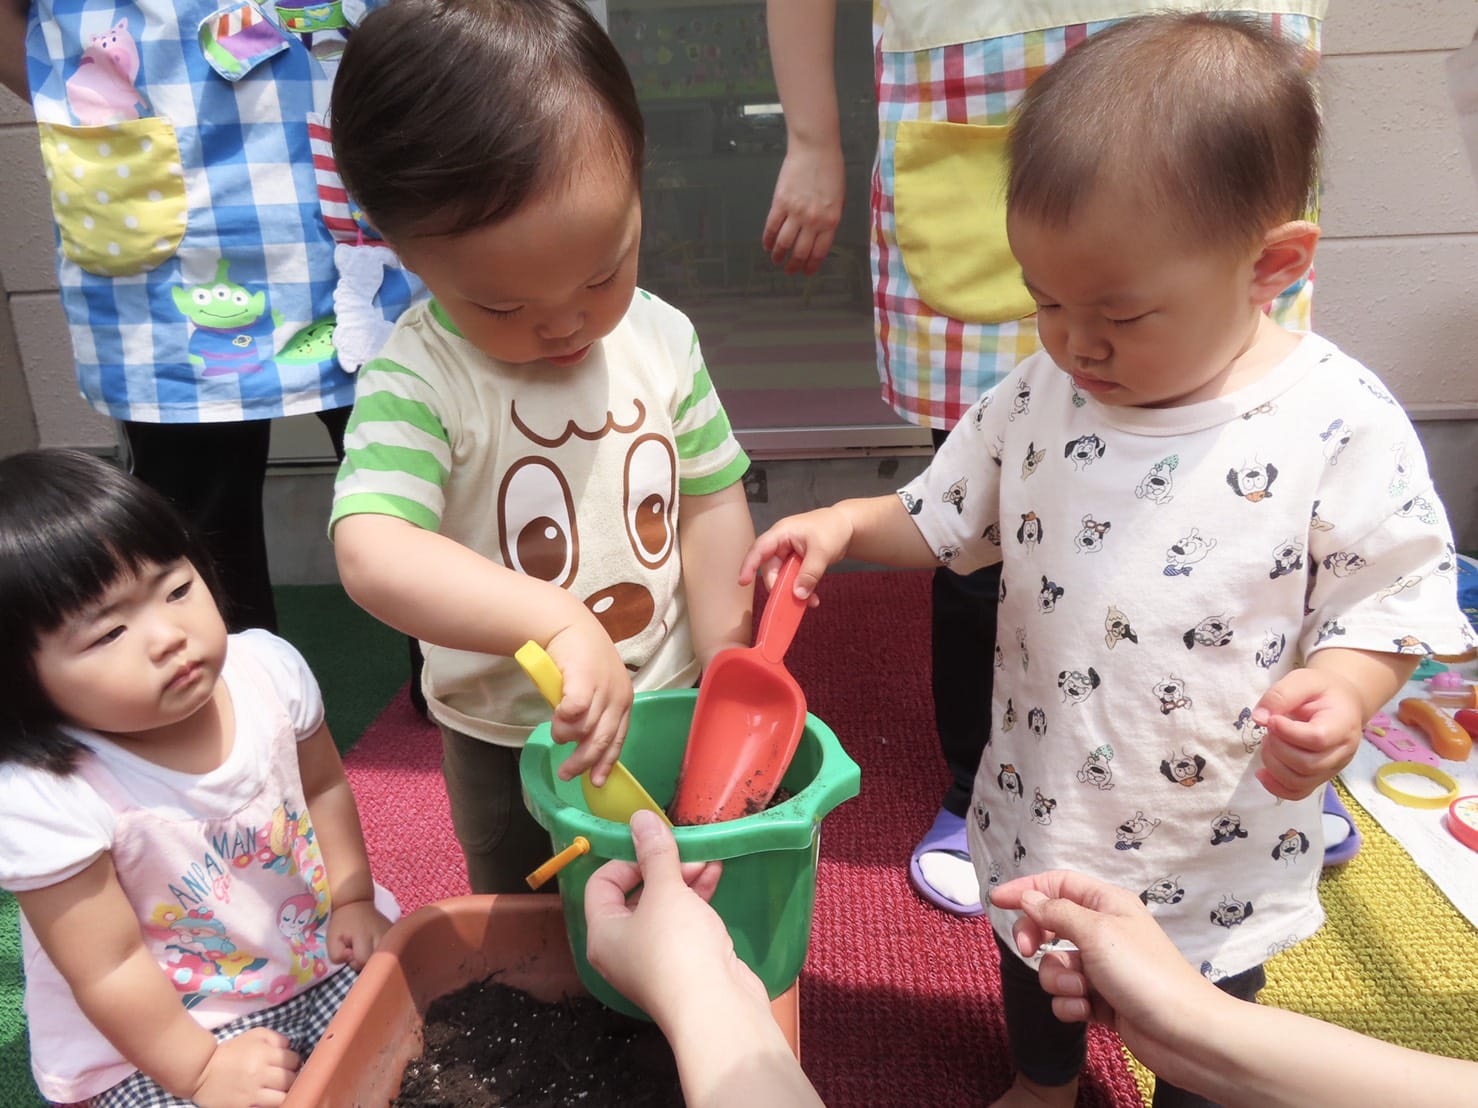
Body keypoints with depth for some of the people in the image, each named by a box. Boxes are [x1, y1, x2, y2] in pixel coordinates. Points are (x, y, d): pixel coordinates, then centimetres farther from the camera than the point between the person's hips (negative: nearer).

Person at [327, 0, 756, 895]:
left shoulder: (661, 336, -10)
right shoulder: (420, 380, -24)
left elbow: (711, 502, -4)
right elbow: (371, 553, -38)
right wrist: (558, 622, -50)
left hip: (667, 710, 3)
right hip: (508, 744, -3)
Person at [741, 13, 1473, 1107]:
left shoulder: (1340, 427, -21)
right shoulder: (1038, 394, -11)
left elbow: (1389, 599, -13)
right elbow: (948, 518, 2)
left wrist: (1338, 691, -32)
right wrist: (846, 524, -13)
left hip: (1220, 851, -3)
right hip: (1041, 812, 4)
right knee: (1033, 972, 32)